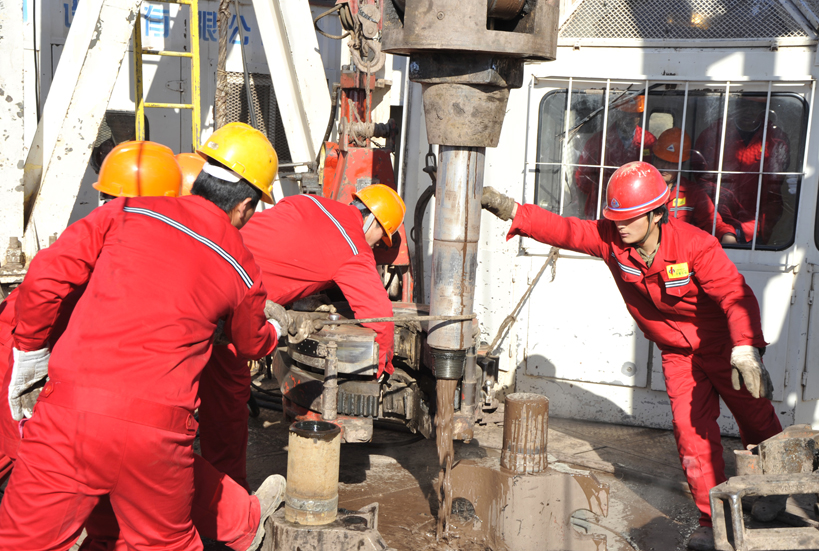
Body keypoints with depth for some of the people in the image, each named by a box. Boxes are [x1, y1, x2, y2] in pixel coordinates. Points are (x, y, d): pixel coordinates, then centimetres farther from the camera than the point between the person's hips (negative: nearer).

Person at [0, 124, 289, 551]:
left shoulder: (128, 212, 5)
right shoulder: (241, 270, 8)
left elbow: (45, 278, -2)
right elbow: (252, 343, 27)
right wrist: (276, 324, 51)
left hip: (70, 408, 1)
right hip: (155, 430, 0)